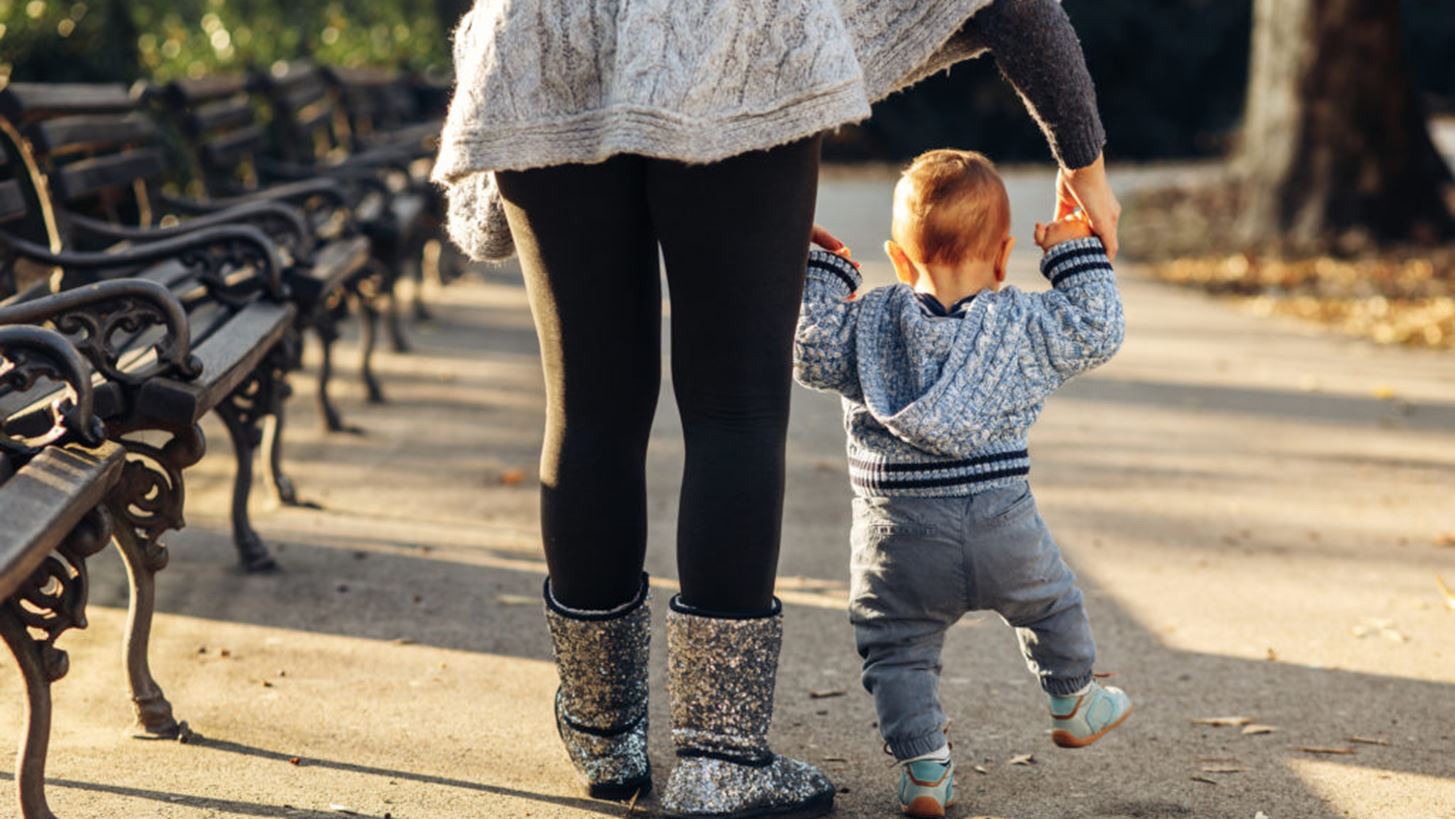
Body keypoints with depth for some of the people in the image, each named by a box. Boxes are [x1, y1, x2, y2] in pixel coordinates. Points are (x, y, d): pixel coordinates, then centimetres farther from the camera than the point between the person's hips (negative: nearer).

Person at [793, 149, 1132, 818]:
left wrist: (820, 273, 10)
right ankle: (1072, 705, 46)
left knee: (896, 649, 9)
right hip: (1003, 531, 1)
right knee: (1051, 603, 28)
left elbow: (808, 350, -1)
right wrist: (1078, 255, 14)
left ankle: (923, 764, -2)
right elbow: (1097, 332, 6)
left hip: (899, 542, -1)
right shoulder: (1025, 325, 0)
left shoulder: (867, 323, -1)